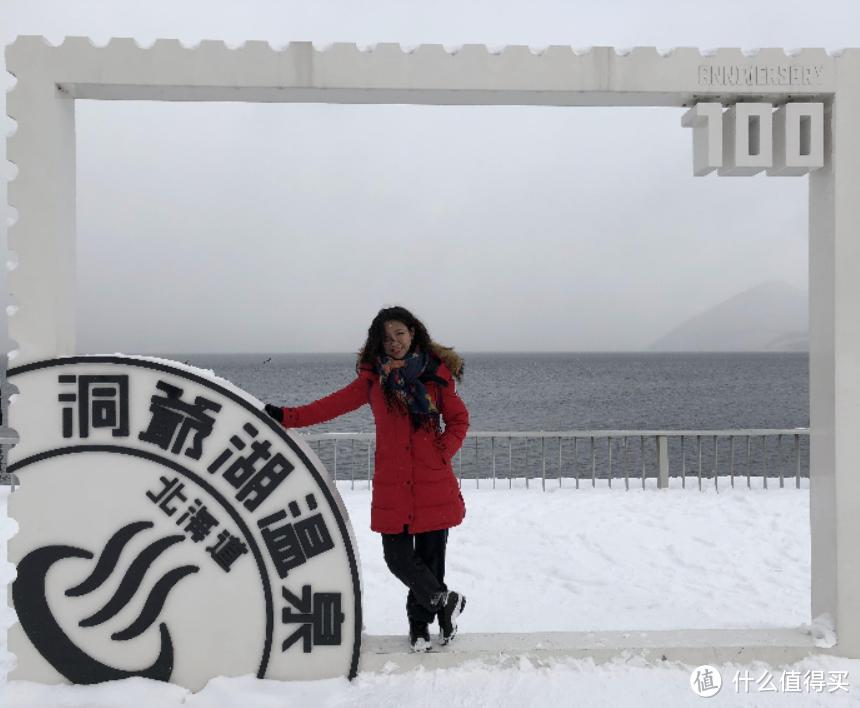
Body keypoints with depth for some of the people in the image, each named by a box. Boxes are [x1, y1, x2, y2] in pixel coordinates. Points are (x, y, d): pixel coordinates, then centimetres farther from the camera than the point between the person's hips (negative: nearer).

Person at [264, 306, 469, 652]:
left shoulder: (436, 372, 2)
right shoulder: (373, 376, 7)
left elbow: (458, 420, 9)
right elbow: (333, 404, 6)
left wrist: (442, 452, -6)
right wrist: (286, 416, -1)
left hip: (434, 484, -1)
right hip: (392, 485, 1)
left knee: (430, 556, 4)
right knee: (397, 557, -6)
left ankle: (421, 622, 23)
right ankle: (445, 600, 14)